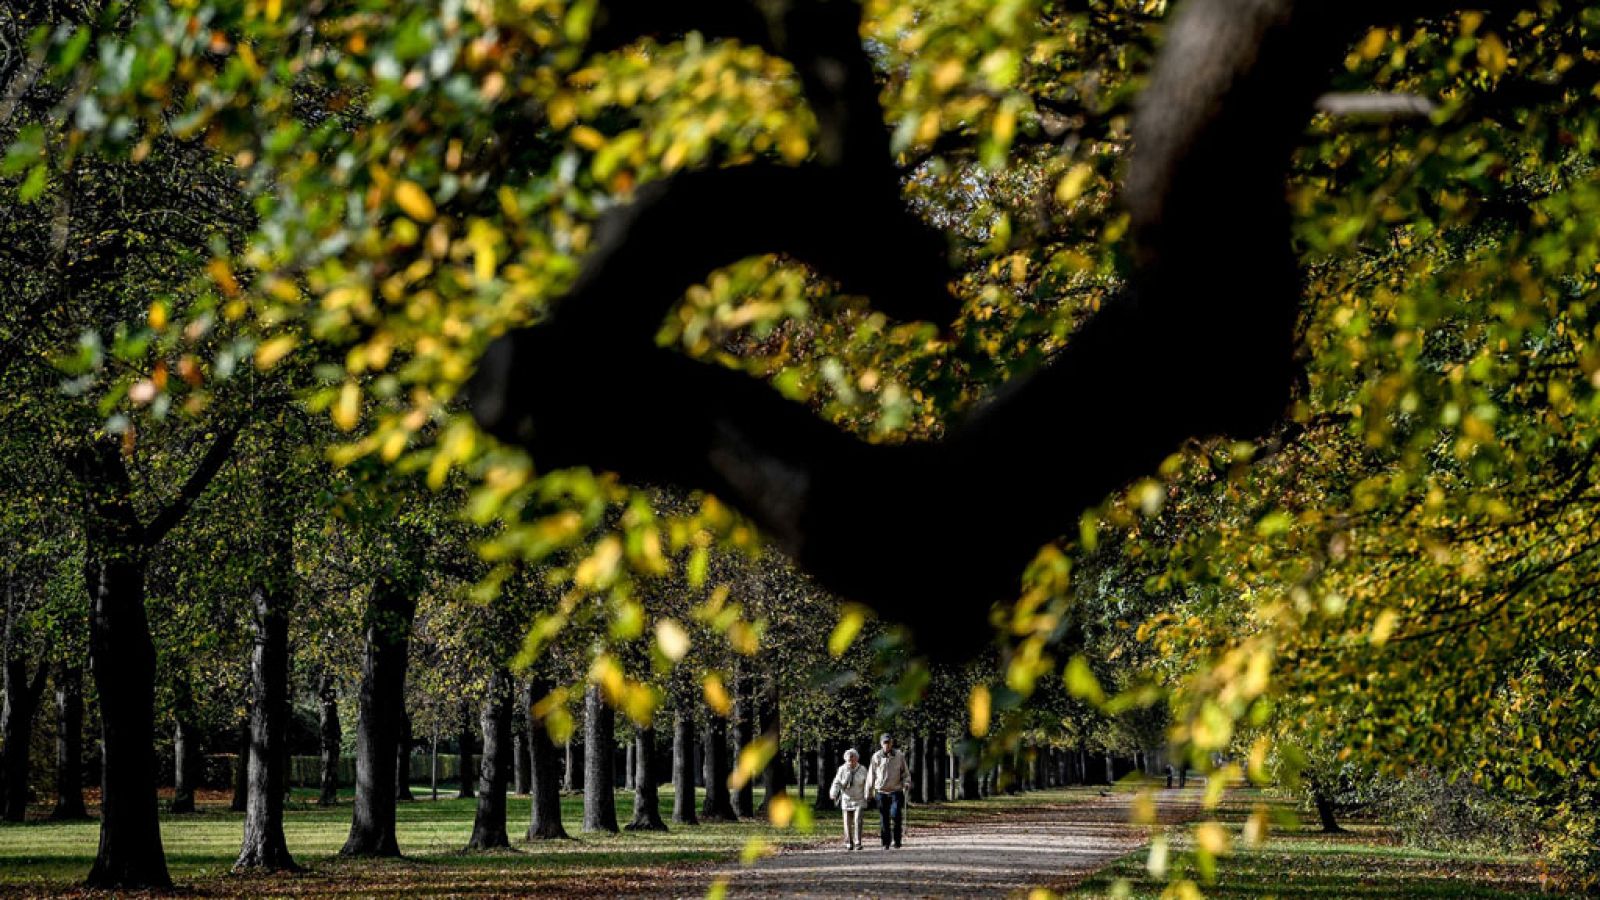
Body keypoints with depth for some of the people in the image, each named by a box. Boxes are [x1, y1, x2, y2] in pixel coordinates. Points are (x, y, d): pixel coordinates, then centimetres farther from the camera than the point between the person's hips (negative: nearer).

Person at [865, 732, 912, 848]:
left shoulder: (899, 756, 2)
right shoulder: (876, 757, 2)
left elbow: (905, 772, 10)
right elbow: (871, 774, 9)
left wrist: (906, 783, -7)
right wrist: (869, 789, 10)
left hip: (896, 791, -1)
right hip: (881, 791, 1)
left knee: (896, 815, -15)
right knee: (884, 818, 2)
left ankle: (897, 839, 1)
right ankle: (885, 843, 10)